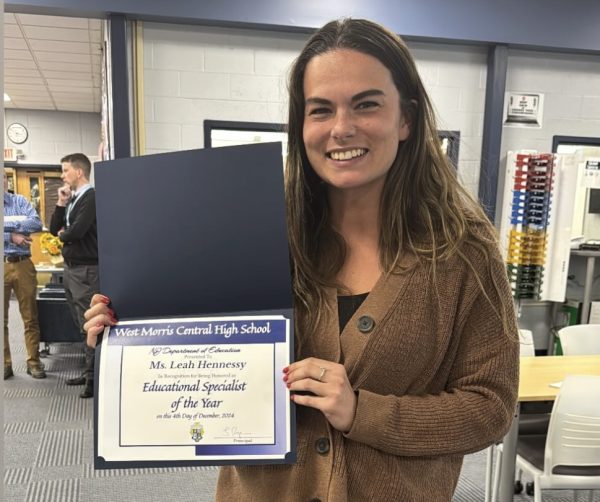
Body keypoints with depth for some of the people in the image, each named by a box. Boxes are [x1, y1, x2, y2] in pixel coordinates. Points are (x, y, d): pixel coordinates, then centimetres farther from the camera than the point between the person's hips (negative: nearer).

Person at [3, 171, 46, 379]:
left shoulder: (20, 201, 6)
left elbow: (37, 223, -10)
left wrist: (7, 224, -15)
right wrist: (11, 236, -15)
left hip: (23, 264, 0)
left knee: (30, 317, 4)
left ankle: (34, 362, 14)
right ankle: (5, 363, 17)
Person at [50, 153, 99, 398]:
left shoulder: (91, 197, -13)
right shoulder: (72, 199, 13)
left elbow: (77, 231, -24)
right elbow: (55, 229, 12)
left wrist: (63, 235, -2)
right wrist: (61, 203, 1)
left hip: (85, 270, -9)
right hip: (71, 268, 9)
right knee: (81, 324, 15)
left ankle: (95, 378, 4)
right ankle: (89, 372, 25)